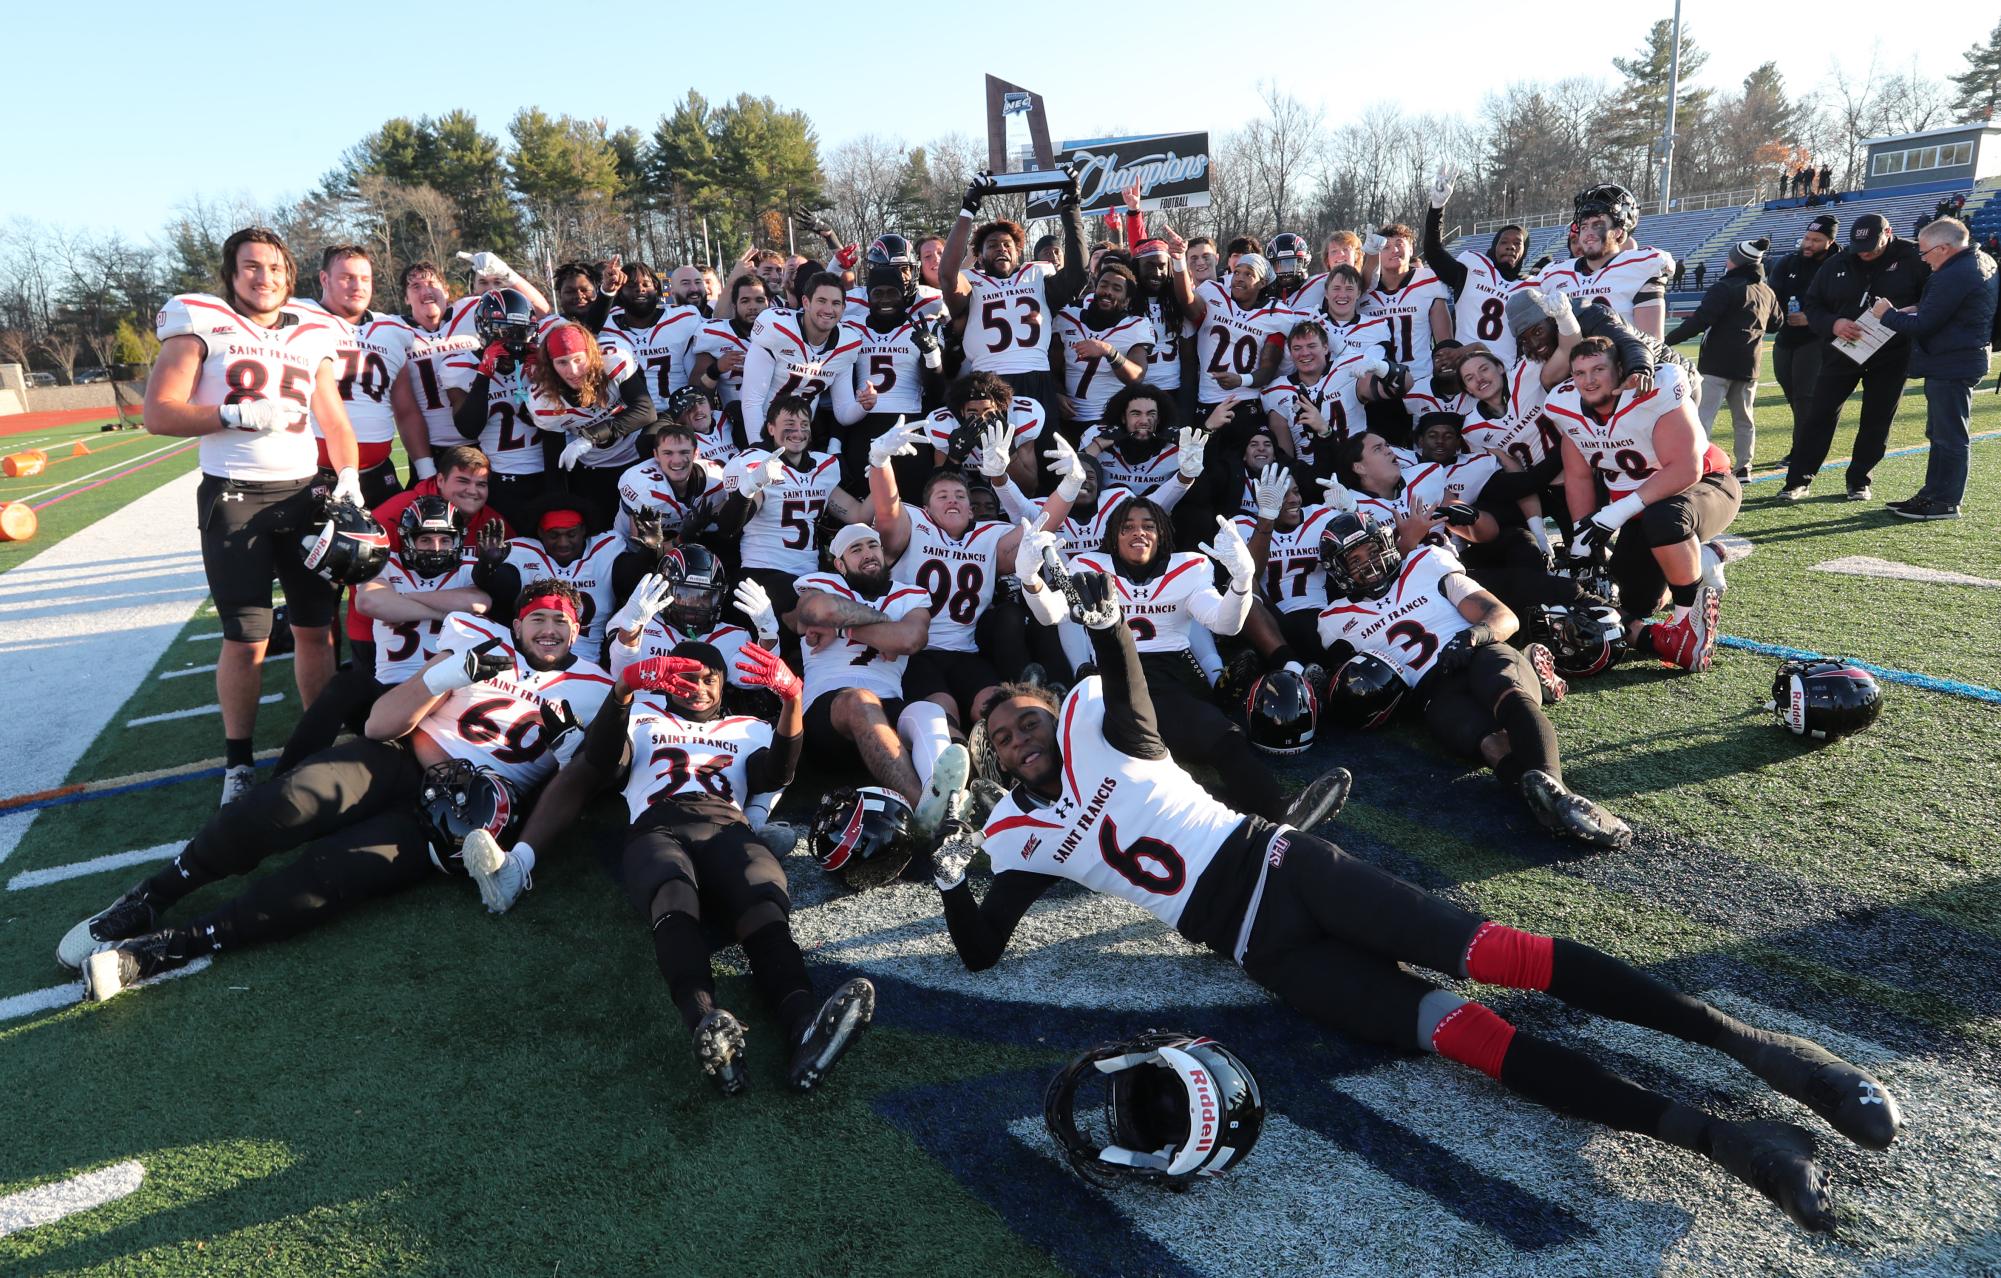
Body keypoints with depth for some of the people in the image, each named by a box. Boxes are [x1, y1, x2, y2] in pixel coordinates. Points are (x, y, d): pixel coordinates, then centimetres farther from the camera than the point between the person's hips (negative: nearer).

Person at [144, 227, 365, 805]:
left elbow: (334, 421, 15)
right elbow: (157, 414, -6)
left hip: (305, 493, 4)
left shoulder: (312, 335, 13)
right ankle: (238, 764, 13)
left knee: (315, 629, 5)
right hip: (234, 497, -3)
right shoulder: (202, 323, 1)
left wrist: (348, 475, -1)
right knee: (246, 640, -2)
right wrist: (239, 415, -18)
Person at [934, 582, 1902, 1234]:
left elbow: (1134, 708, -13)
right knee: (1451, 1030, -16)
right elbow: (980, 952, 13)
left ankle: (1746, 1042, -12)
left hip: (1280, 866, 0)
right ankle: (1709, 1136, -22)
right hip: (1264, 953, 1)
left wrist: (1107, 629, -33)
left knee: (1491, 954, -17)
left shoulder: (1096, 725, 10)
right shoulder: (1017, 835, 15)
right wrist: (949, 885, -7)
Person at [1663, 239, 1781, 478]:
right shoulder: (1767, 292, 15)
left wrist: (1668, 340, -15)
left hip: (1717, 364, -7)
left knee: (1703, 416, -11)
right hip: (1748, 366, 8)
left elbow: (1700, 321, -18)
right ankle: (1743, 468, 19)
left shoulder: (1725, 288, -10)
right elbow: (1775, 322, 29)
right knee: (1744, 419, 16)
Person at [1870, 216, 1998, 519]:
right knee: (1940, 433, 16)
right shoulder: (1981, 262, 12)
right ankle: (1933, 493, 24)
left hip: (1951, 366, -11)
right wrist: (1917, 309, 4)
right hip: (1962, 360, 11)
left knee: (1950, 435, -5)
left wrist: (1888, 315, -5)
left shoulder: (1953, 276, -22)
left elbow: (1923, 325, -19)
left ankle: (1945, 502, 0)